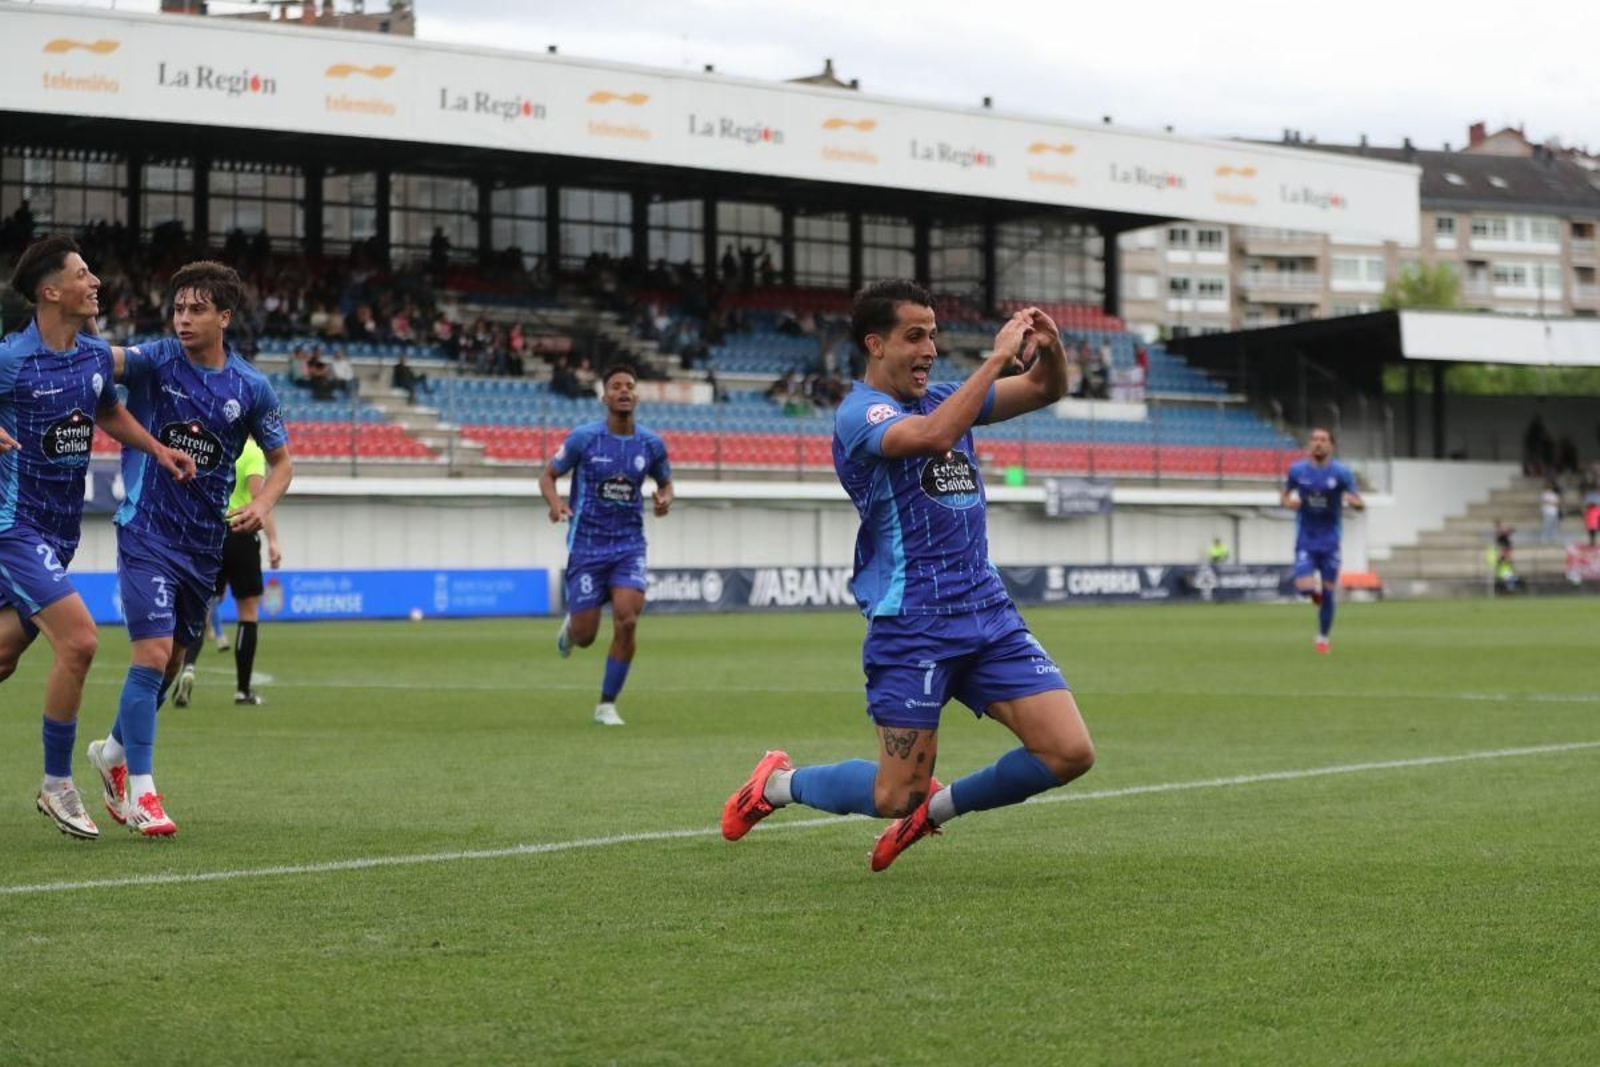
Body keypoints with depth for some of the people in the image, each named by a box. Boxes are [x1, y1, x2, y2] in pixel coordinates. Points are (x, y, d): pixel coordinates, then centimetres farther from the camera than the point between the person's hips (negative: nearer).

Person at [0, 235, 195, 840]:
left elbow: (108, 411, 26)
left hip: (60, 530, 8)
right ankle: (57, 785, -4)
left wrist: (159, 450, 14)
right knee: (78, 640, -19)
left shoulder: (98, 355, 6)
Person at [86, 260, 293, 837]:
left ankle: (113, 751, 39)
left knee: (171, 661, 14)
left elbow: (282, 460, 11)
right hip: (148, 533, -4)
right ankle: (140, 789, -6)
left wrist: (262, 504, -8)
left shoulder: (252, 388, 0)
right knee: (153, 653, -15)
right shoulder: (157, 360, -8)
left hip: (205, 541, 4)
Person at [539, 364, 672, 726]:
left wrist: (665, 499, -7)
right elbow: (548, 475, 1)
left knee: (626, 622, -17)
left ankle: (607, 705, -1)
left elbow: (665, 482, 17)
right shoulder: (583, 437, -8)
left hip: (630, 544, 2)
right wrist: (555, 502, -20)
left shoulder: (652, 445, 0)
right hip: (587, 544, -2)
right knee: (585, 636, 0)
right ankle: (570, 626, 41)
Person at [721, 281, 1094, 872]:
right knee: (895, 797, -4)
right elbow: (933, 436, -30)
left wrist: (1049, 348, -7)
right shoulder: (860, 413, -10)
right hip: (911, 626, -7)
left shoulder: (943, 397, 14)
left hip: (988, 613, 7)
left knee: (1070, 753, -6)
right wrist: (998, 356, -27)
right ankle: (778, 784, 25)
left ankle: (935, 806, 16)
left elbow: (1045, 390, 16)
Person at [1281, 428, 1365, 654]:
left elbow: (1360, 504, -3)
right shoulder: (1297, 470, -1)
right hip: (1305, 539, 0)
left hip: (1330, 540, 0)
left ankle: (1323, 638, 21)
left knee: (1328, 593, 3)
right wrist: (1288, 501, -11)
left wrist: (1353, 501, -27)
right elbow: (1285, 495, 13)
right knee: (1304, 587, -17)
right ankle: (1315, 588, 22)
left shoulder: (1341, 473, -6)